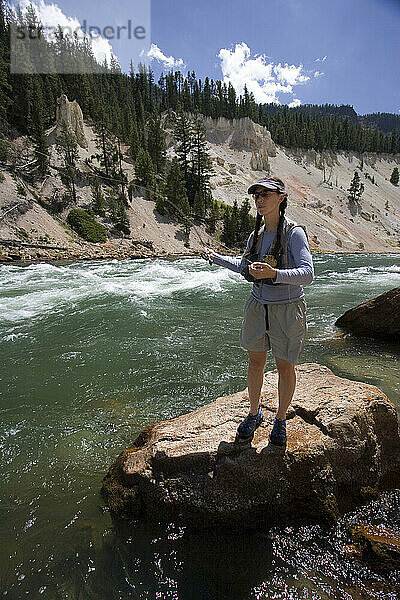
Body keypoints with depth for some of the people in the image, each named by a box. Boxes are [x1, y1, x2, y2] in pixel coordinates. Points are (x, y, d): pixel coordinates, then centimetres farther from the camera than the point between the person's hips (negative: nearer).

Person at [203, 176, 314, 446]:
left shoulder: (295, 233, -15)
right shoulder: (256, 234, 3)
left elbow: (307, 274, -26)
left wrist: (274, 273, -41)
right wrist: (217, 258, 19)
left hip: (287, 311, -5)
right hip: (258, 307, 5)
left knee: (285, 367, 11)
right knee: (255, 362, 15)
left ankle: (281, 419, 34)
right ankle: (254, 413, 38)